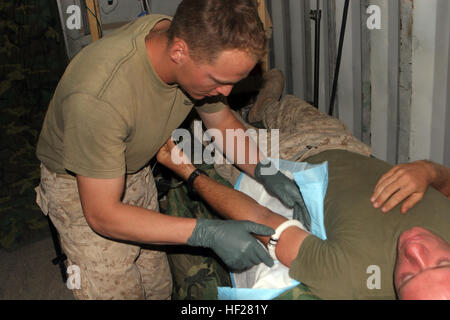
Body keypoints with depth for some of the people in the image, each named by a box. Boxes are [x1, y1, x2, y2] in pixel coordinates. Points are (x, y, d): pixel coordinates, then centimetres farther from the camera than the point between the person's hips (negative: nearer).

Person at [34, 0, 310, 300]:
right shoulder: (98, 97, -41)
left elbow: (223, 121, -1)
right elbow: (102, 214, -32)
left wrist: (264, 171, -18)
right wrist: (208, 233, -38)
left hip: (137, 171, 6)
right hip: (79, 186, -5)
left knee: (159, 288, 13)